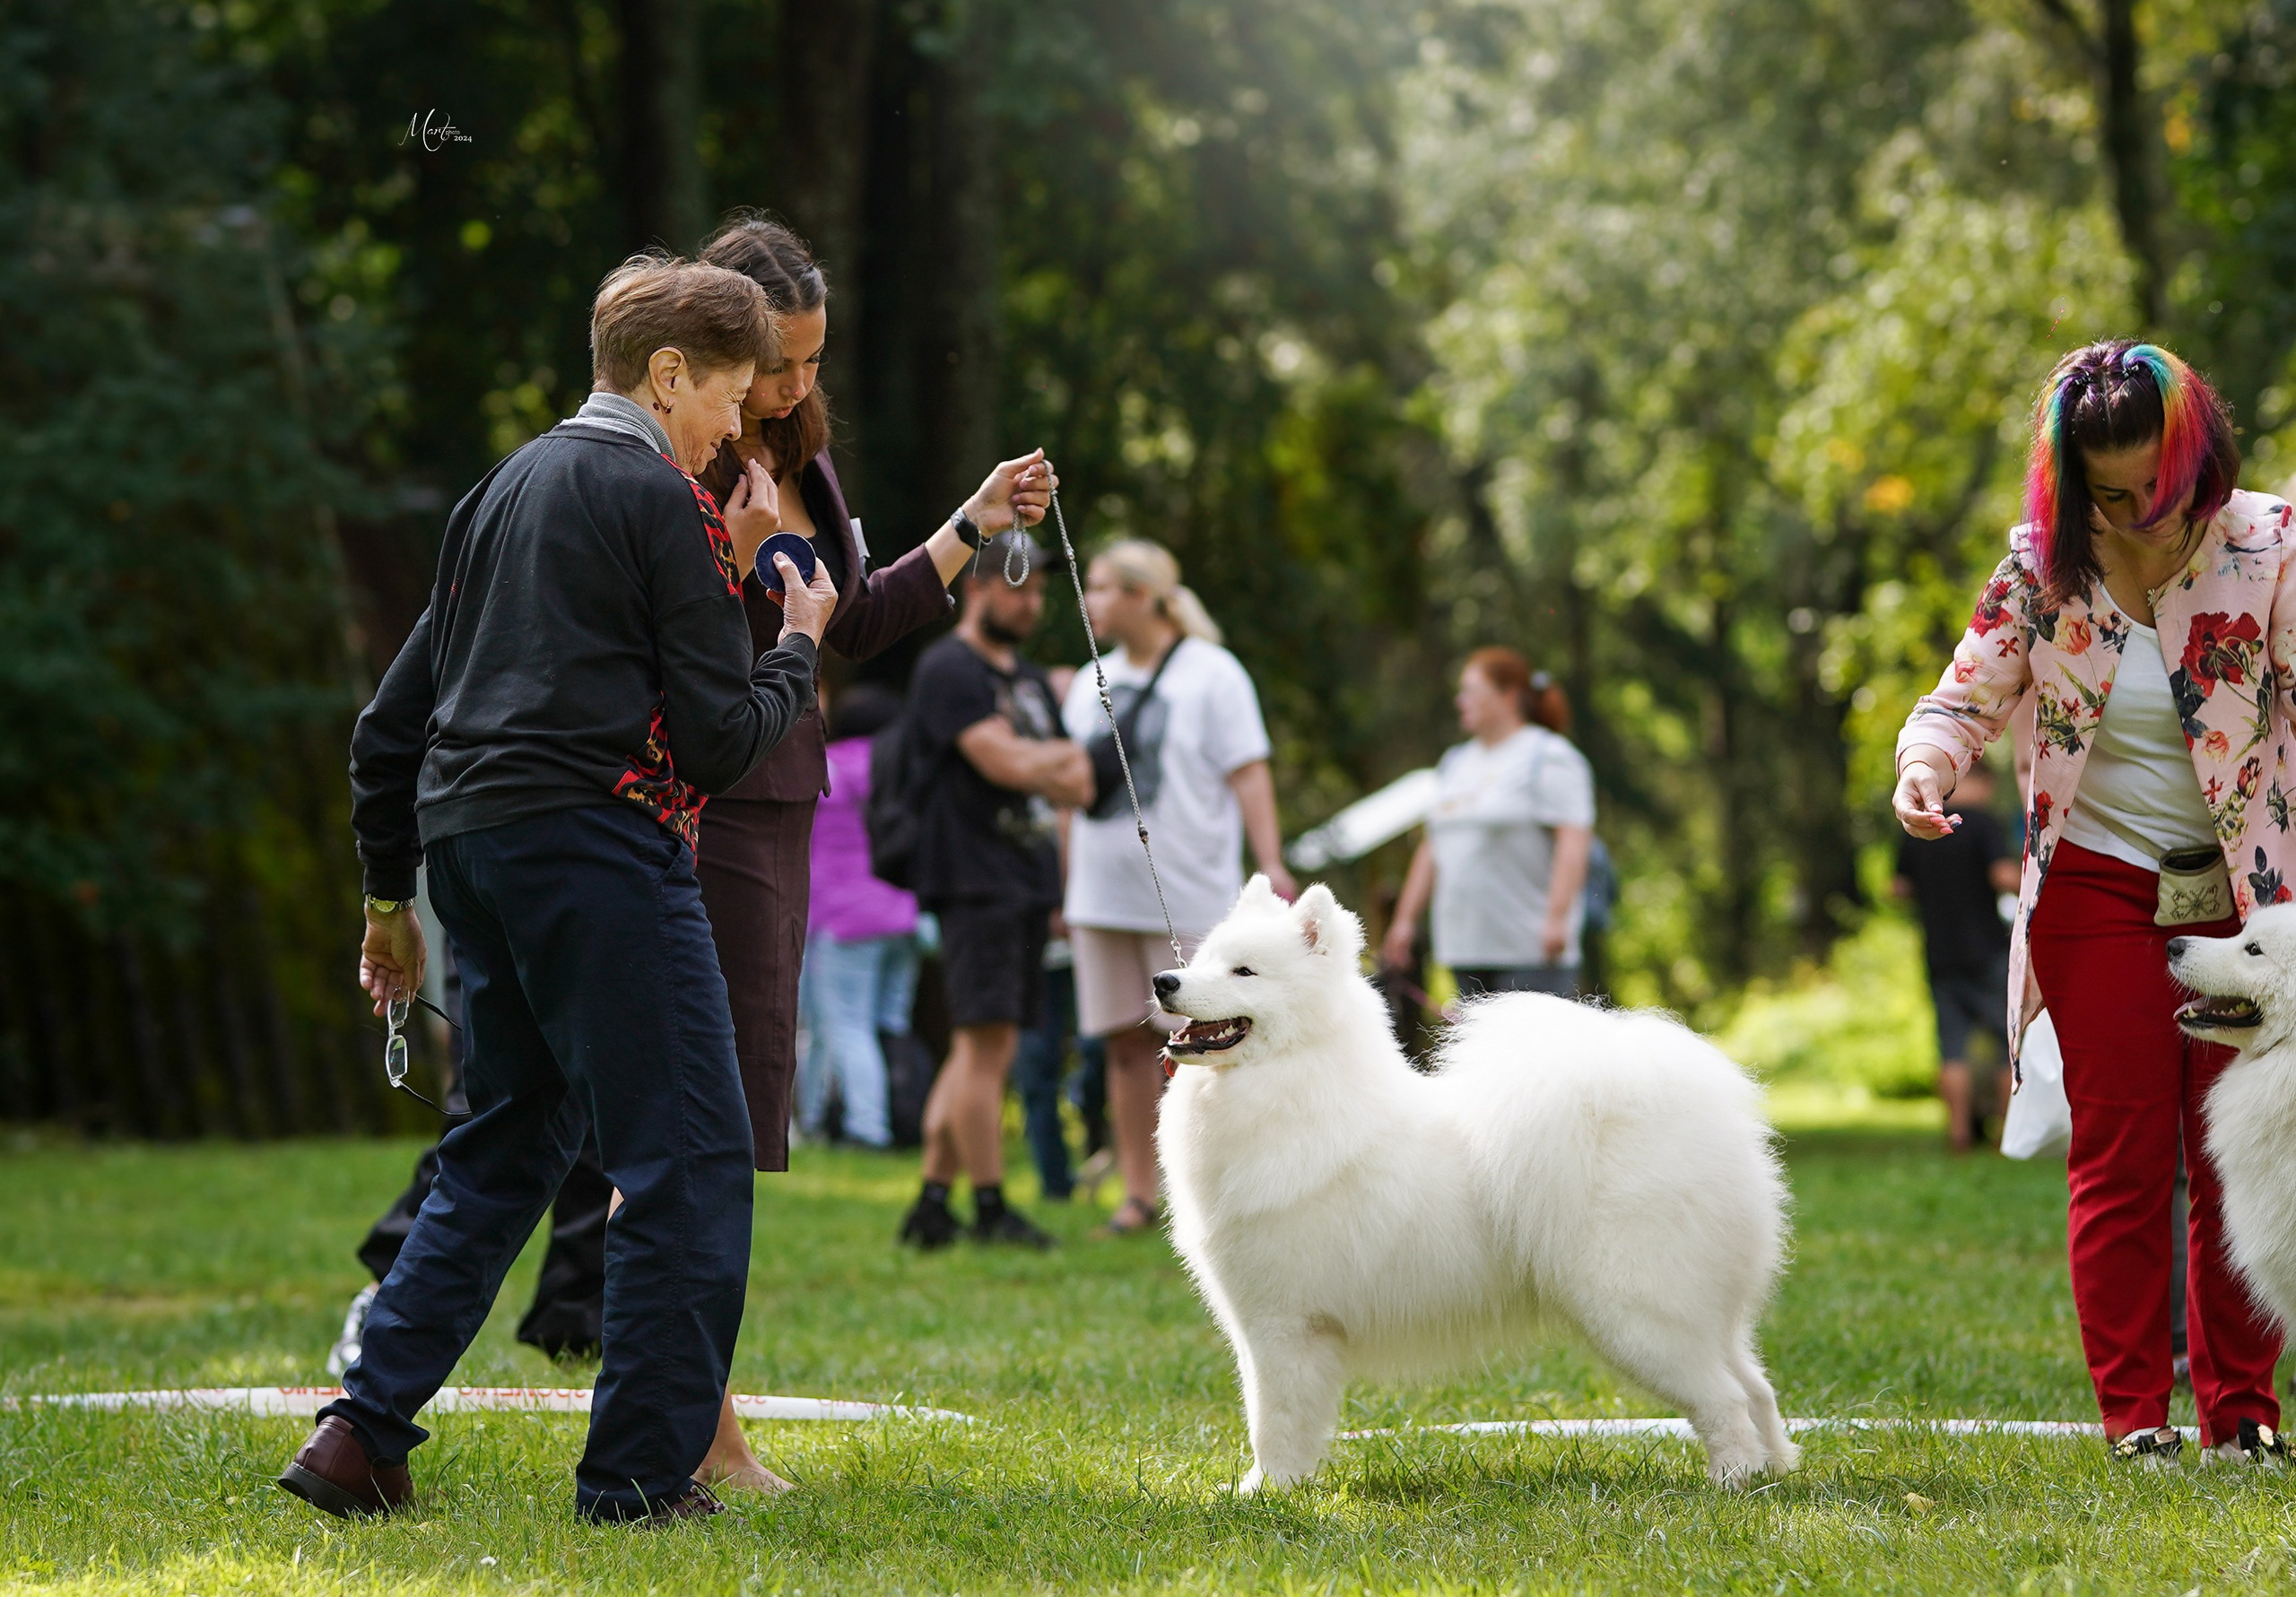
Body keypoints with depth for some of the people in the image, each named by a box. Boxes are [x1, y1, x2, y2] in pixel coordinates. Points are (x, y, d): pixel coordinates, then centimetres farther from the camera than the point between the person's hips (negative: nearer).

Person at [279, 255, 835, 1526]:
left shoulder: (507, 489, 20)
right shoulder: (659, 497, -5)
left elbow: (392, 719, 21)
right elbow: (718, 736, -9)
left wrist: (392, 894, 28)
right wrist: (798, 646, 9)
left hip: (471, 844, 9)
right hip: (595, 844, -9)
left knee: (505, 1147, 17)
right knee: (689, 1159, -3)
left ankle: (362, 1436, 10)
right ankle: (640, 1474, -4)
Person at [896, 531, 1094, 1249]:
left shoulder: (1029, 679, 23)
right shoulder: (949, 670, -6)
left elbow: (1079, 782, 19)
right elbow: (1002, 761, -17)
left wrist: (1035, 760, -3)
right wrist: (1058, 758, 1)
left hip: (1028, 880, 9)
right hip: (974, 882, -9)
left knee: (984, 1048, 6)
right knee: (985, 1039, -11)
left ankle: (933, 1202, 8)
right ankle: (990, 1208, -10)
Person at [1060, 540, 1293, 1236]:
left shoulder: (1211, 674, -2)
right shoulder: (1091, 683, 16)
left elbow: (1248, 773, -7)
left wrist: (1271, 864, -16)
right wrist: (1063, 886, 15)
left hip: (1187, 893, -5)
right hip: (1103, 899, 5)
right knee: (1126, 1046, 4)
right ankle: (1137, 1193, 10)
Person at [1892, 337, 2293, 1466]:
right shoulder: (2046, 566, -3)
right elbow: (1967, 695, 2)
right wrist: (1924, 769, -22)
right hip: (2098, 893, 1)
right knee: (2121, 1155, -1)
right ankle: (2132, 1411, 4)